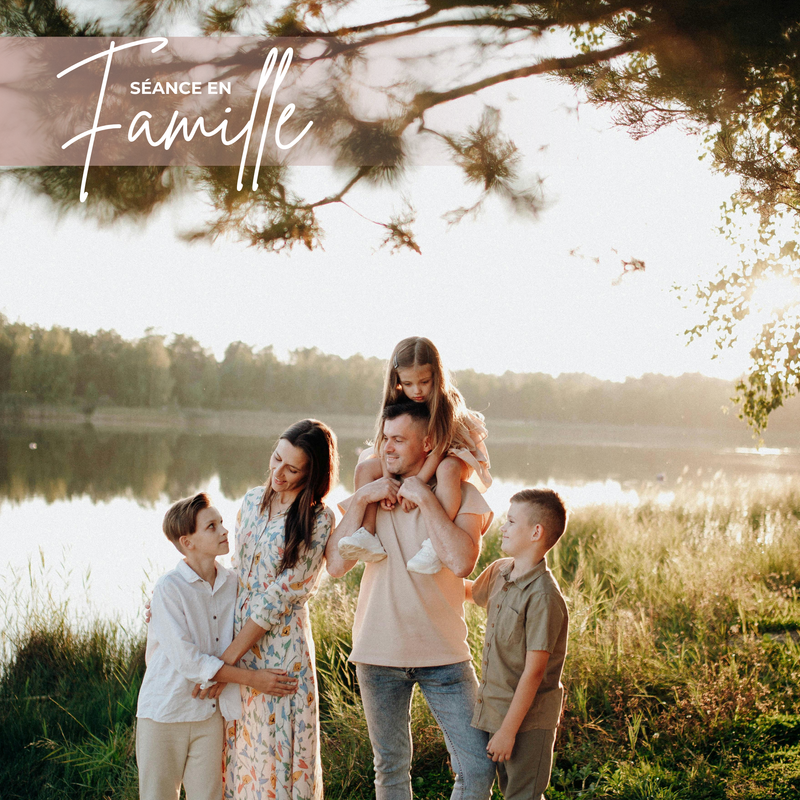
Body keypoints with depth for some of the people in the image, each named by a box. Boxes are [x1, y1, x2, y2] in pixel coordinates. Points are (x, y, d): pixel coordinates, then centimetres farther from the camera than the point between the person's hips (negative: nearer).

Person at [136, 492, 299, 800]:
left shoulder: (232, 583, 3)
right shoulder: (168, 588, -13)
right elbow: (186, 659, -18)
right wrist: (251, 678, -16)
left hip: (210, 713, 5)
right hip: (164, 713, -4)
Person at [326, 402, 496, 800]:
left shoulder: (460, 494, -5)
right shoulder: (370, 491, 4)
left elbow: (462, 562, -23)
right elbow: (336, 565, -7)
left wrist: (424, 498, -20)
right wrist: (359, 501, -13)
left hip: (443, 652, -2)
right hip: (379, 651, 2)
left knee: (478, 767, -3)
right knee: (390, 768, 14)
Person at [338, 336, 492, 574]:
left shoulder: (448, 402, -20)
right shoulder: (398, 404, -6)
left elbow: (438, 449, -27)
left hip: (448, 456, -5)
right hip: (406, 464, 5)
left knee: (448, 469, -41)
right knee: (365, 468, -13)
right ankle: (368, 535, -24)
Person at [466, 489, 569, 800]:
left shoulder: (543, 596, -23)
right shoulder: (498, 572, 2)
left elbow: (533, 672, -22)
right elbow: (472, 591, 28)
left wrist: (508, 731, -19)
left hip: (528, 720, -8)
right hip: (493, 713, 8)